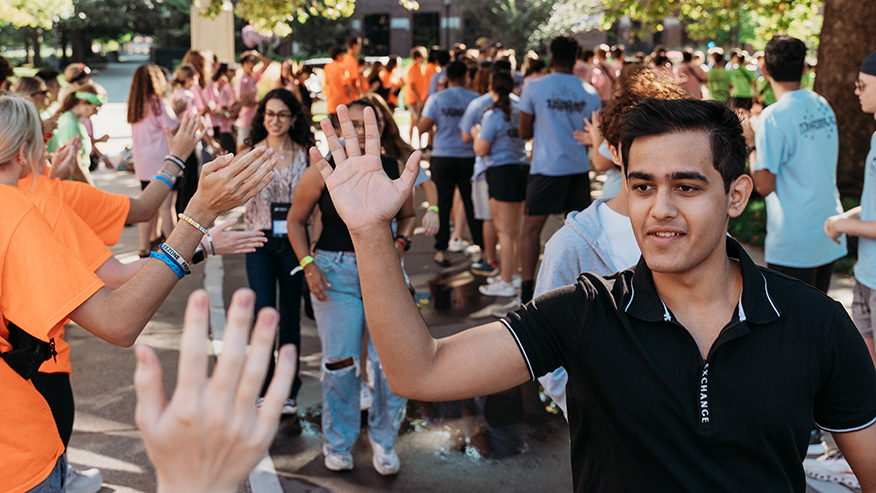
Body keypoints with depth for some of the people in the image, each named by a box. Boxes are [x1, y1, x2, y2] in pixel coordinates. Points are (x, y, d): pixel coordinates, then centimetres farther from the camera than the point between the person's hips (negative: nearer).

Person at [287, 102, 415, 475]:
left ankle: (383, 440, 21)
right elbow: (296, 221, 6)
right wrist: (308, 265, -5)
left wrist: (400, 243, -3)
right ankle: (338, 443, 25)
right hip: (335, 271, -1)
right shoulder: (321, 173, -4)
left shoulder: (395, 170, 2)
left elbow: (408, 215, 17)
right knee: (340, 363, 3)